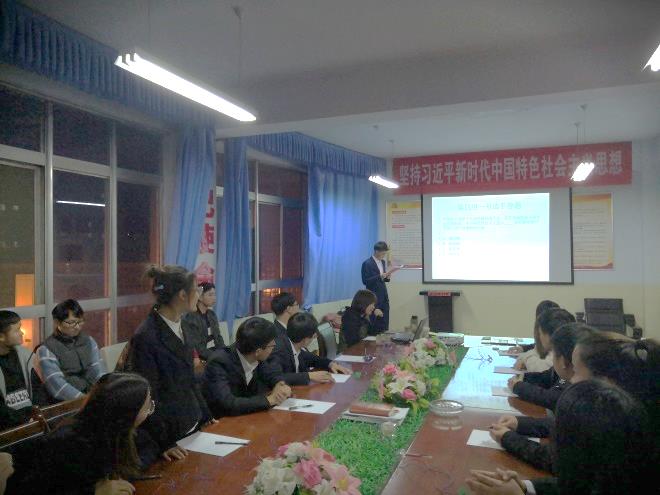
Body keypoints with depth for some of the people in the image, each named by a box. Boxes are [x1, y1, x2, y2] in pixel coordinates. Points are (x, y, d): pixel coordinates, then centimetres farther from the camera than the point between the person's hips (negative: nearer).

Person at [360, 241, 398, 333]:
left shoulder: (382, 262, 13)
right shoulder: (367, 263, -11)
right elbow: (365, 281, -16)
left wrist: (387, 277, -1)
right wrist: (380, 276, -23)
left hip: (384, 296, 8)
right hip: (374, 297, -8)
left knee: (385, 325, 8)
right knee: (375, 326, -5)